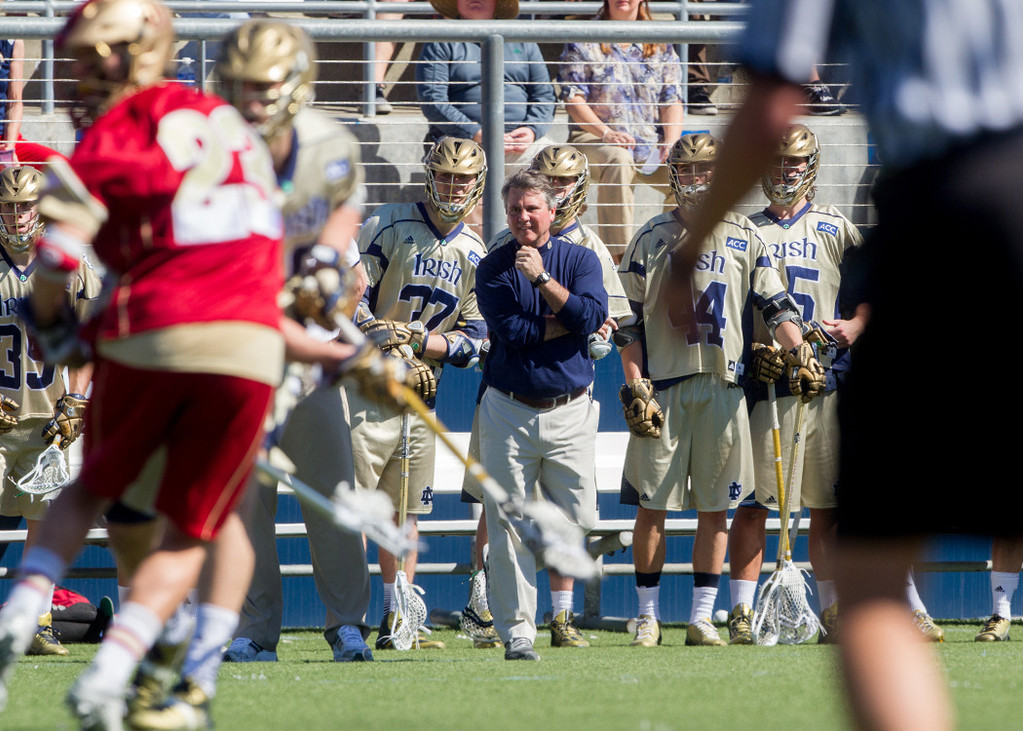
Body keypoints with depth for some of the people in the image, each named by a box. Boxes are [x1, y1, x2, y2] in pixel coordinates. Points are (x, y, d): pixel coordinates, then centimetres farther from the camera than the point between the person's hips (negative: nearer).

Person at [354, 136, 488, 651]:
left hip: (423, 393, 6)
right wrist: (389, 348, -17)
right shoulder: (389, 226, -5)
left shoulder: (474, 256, 10)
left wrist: (418, 341, -11)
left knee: (406, 510, 8)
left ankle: (395, 623, 13)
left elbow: (473, 341, 6)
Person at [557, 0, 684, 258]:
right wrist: (606, 133, -19)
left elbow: (672, 100, 9)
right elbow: (573, 98, -3)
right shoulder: (583, 41, 5)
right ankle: (619, 253, -41)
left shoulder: (660, 45, 15)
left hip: (651, 142, 3)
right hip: (594, 138, -3)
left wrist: (671, 145, -9)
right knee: (618, 160, -39)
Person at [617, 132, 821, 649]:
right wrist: (636, 388, -4)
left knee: (714, 507, 2)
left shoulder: (745, 239, 9)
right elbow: (629, 322, 5)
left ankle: (702, 617, 7)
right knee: (652, 504, -1)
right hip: (663, 386, -1)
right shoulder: (651, 239, 6)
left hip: (723, 387, 1)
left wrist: (799, 354, -11)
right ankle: (648, 615, 8)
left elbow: (775, 306, 6)